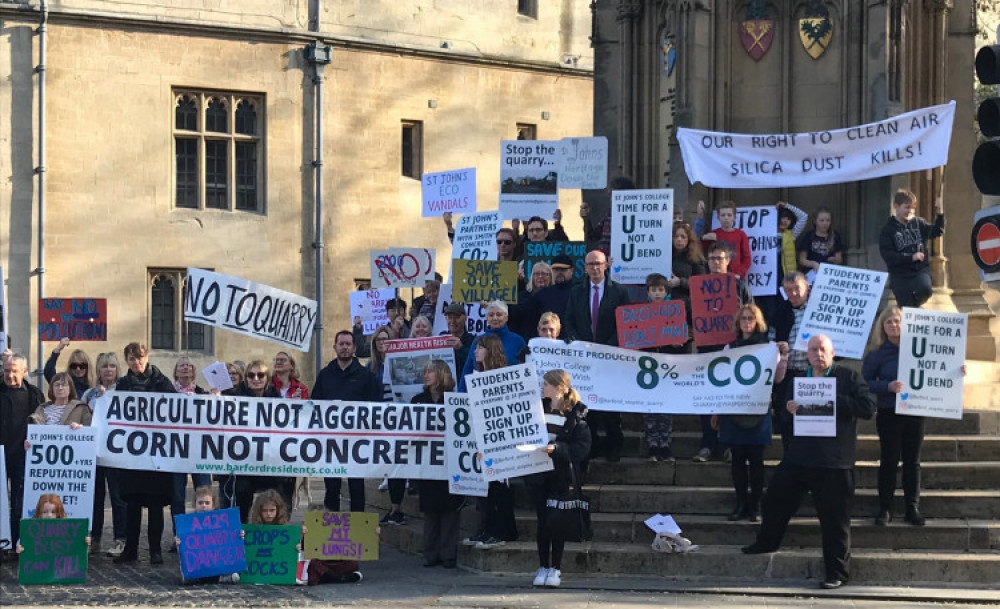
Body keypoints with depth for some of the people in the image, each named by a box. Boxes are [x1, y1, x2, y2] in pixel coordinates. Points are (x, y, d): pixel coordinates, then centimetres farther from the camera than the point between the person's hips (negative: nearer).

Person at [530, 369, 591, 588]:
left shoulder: (575, 416, -7)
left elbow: (582, 448, -14)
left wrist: (557, 448, -25)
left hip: (562, 476, -4)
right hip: (539, 474, 4)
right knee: (542, 521, 5)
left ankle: (555, 568, 10)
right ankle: (543, 567, 13)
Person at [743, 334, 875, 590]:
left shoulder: (849, 377, -3)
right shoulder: (798, 378, 12)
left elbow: (868, 408, -12)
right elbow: (783, 407, 20)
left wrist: (833, 399, -20)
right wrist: (788, 408, -5)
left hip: (833, 462, -5)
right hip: (798, 456, 5)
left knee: (834, 518, -1)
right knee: (775, 500, 16)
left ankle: (838, 572, 8)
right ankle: (767, 542, 41)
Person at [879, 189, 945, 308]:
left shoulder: (919, 223, 6)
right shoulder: (888, 230, -2)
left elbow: (937, 232, -4)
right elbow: (887, 255, -11)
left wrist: (939, 214, -19)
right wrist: (911, 257, -18)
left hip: (920, 270, 1)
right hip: (900, 275, -1)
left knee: (925, 289, -25)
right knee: (906, 310, -3)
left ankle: (915, 303, 5)